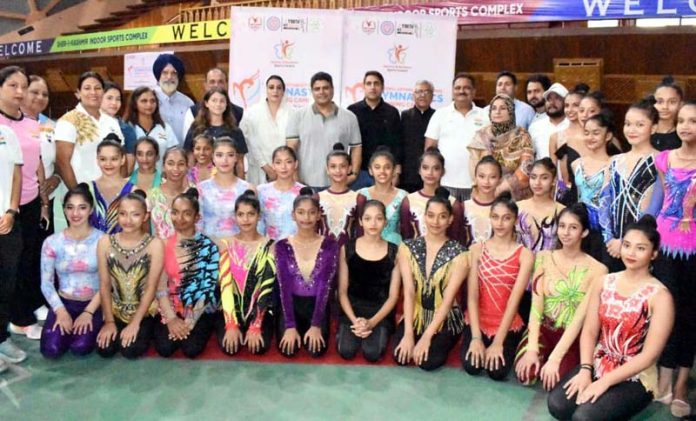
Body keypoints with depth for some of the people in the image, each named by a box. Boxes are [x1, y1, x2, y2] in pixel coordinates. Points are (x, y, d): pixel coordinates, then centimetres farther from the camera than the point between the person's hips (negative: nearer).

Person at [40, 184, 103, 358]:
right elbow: (46, 283, -1)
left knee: (80, 348, -23)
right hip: (64, 303, 2)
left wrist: (88, 312, -15)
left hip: (93, 304, -2)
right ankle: (67, 323, 14)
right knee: (51, 349, -19)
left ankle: (87, 324, 11)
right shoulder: (52, 242, -3)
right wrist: (61, 311, -13)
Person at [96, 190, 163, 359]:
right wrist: (109, 321, -6)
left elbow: (151, 287, -13)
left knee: (130, 350, -19)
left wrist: (135, 323, -15)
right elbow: (104, 285, -3)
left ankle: (145, 331, 13)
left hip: (145, 311, -2)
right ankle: (115, 329, 17)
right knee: (104, 350, -15)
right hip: (116, 311, 2)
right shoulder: (105, 242, -5)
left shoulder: (154, 244, -13)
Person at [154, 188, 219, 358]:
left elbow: (209, 287, -9)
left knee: (192, 349, -22)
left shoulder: (208, 247, -5)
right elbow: (160, 286, -3)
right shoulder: (163, 245, 1)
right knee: (164, 348, -19)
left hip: (200, 312, -2)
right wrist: (171, 318, -14)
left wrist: (190, 321, -16)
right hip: (170, 310, 2)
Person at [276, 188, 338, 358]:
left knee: (316, 349, -19)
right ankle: (298, 328, 16)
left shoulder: (330, 245, -7)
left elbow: (325, 286, -11)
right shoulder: (282, 246, -5)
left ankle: (311, 329, 15)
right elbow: (284, 287, -10)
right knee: (288, 349, -19)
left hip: (317, 305, 0)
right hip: (292, 304, 0)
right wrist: (290, 326, -19)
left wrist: (316, 325, -19)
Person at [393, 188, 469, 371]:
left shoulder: (459, 254, -10)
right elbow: (408, 291, -10)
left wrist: (427, 336, -20)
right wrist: (408, 333, -18)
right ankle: (412, 342, 14)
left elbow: (448, 298, -15)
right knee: (400, 356, -19)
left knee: (428, 361, -22)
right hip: (415, 315, 2)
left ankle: (439, 342, 11)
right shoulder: (407, 247, -4)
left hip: (445, 319, -2)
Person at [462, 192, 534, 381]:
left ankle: (503, 348, 14)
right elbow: (472, 296, -6)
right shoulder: (476, 250, 0)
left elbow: (514, 300, -11)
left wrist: (498, 342, -17)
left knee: (497, 372, -20)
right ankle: (478, 344, 14)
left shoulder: (525, 255, -5)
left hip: (508, 325, -1)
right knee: (471, 366, -20)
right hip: (477, 322, 1)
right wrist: (476, 337, -15)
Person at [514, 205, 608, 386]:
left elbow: (580, 318, -15)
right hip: (543, 328, 2)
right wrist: (532, 348, -17)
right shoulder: (544, 257, -1)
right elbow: (536, 305, -7)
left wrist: (554, 358, -21)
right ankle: (540, 355, 11)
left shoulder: (597, 270, -9)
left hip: (572, 337, -2)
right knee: (525, 374, -22)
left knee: (554, 381, -25)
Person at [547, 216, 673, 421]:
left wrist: (605, 381, -18)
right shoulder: (604, 282, 2)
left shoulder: (659, 296, -12)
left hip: (636, 377, -4)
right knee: (557, 404, -20)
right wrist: (585, 370, -15)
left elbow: (649, 355, -15)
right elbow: (589, 331, 1)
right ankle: (600, 403, 8)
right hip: (598, 364, 4)